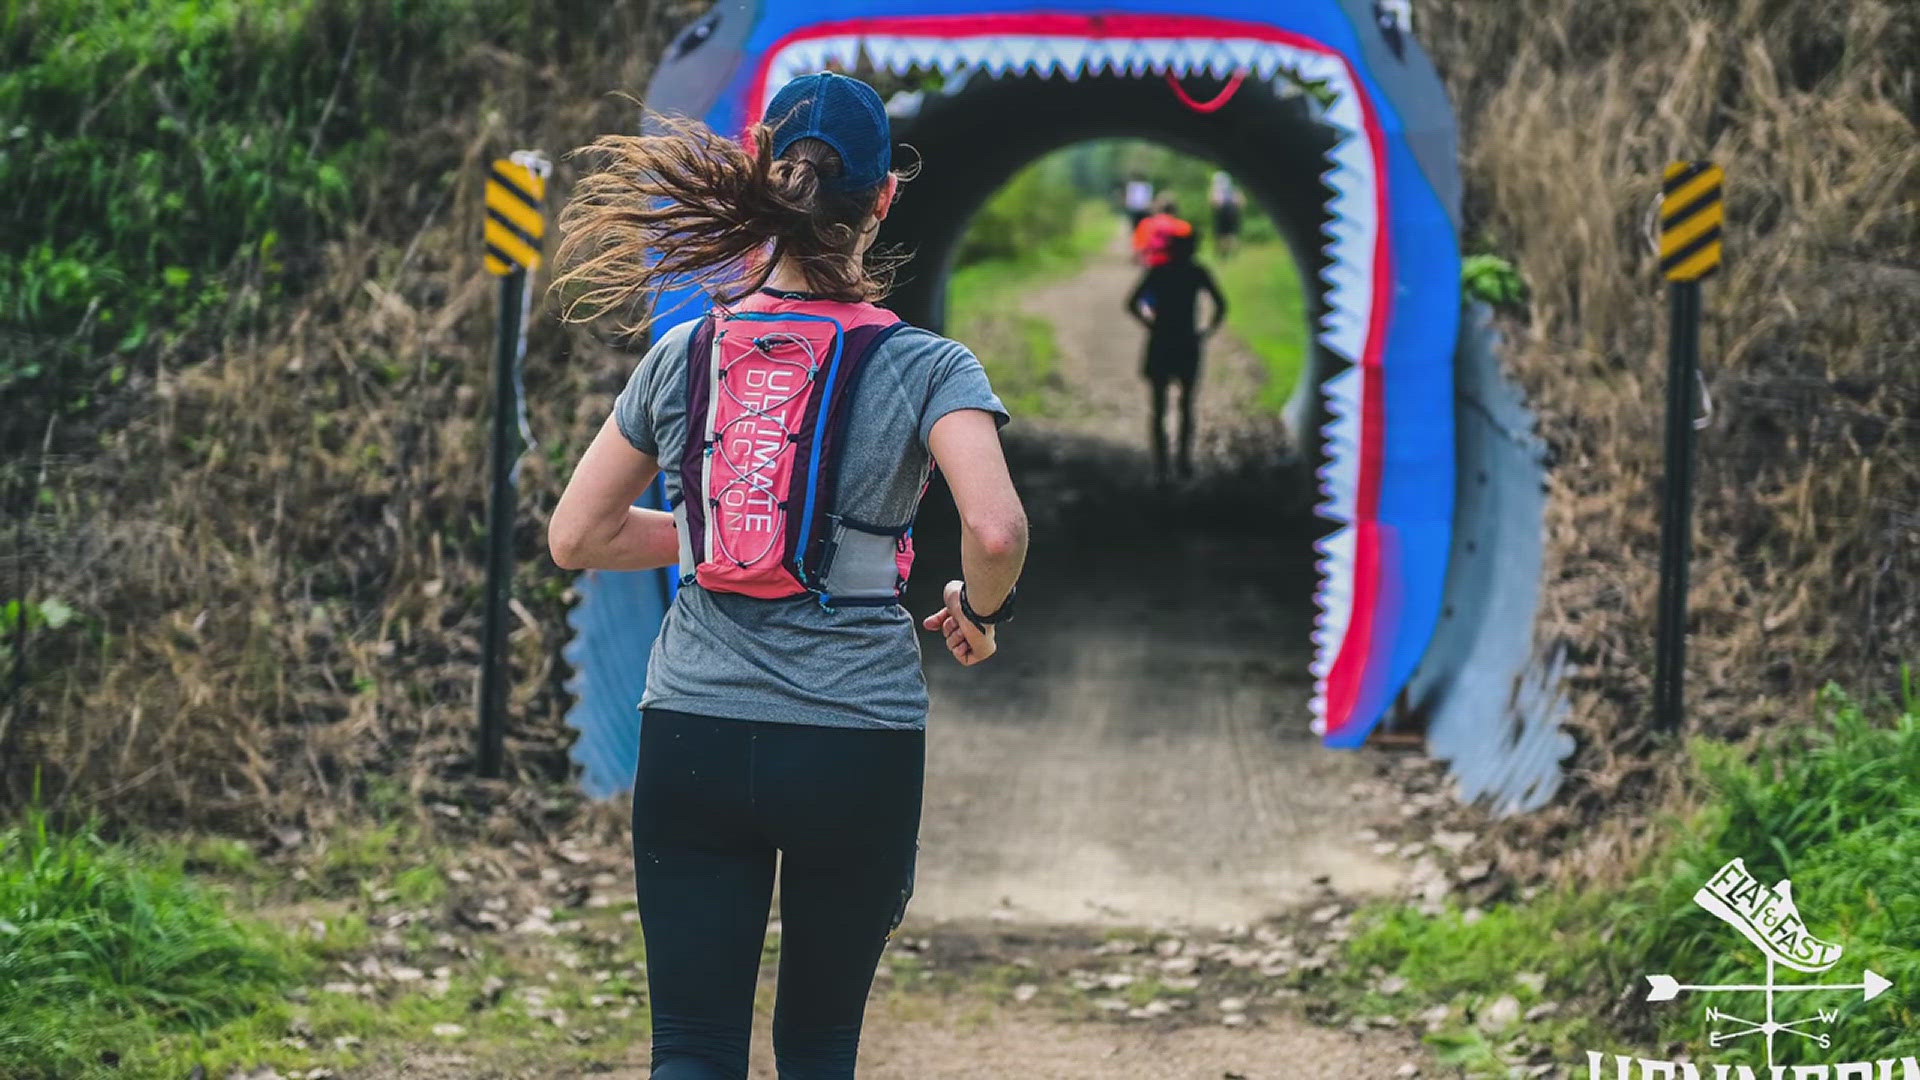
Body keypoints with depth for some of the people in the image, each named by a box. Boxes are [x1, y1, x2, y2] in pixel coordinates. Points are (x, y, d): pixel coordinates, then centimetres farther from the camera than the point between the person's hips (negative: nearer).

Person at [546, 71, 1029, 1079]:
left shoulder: (680, 356, 4)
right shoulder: (926, 368, -6)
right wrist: (978, 610, 0)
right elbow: (994, 529, -21)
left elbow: (576, 536, 10)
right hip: (858, 743, -2)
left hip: (691, 733, 2)